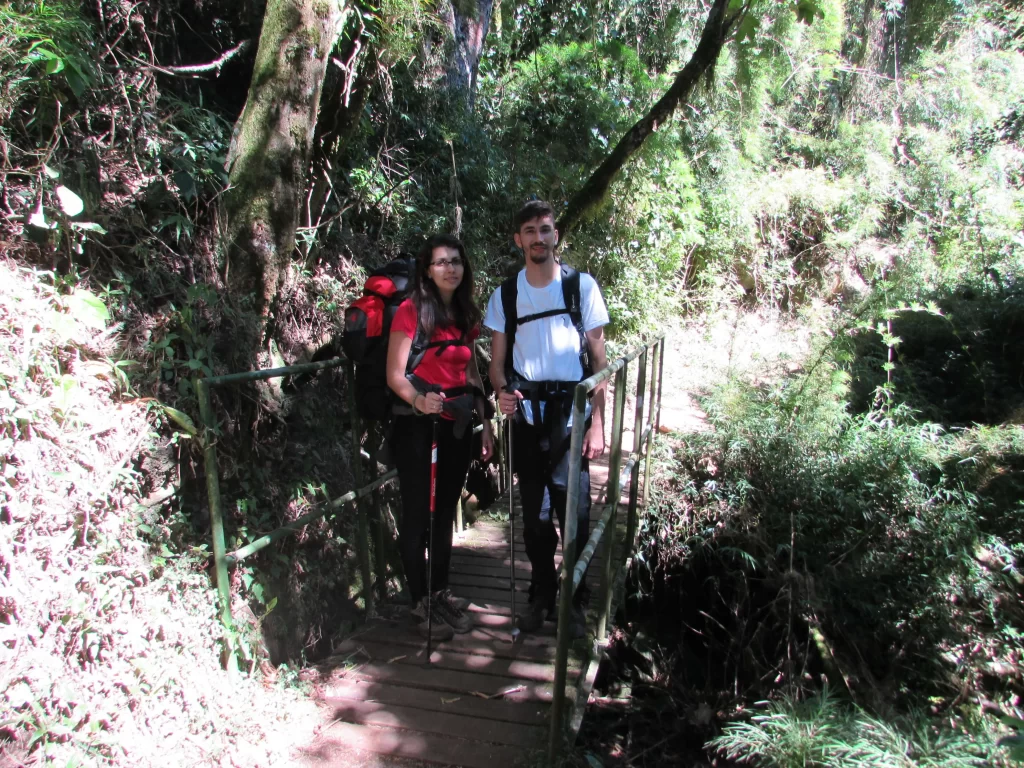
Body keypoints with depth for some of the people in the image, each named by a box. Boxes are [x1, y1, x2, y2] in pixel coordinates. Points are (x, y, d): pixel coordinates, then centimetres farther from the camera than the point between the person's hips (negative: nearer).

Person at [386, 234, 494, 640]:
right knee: (418, 513, 3)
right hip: (418, 425, -6)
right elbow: (394, 374, -13)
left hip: (456, 425, 6)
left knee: (445, 511, 14)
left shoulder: (467, 315, 11)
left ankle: (441, 592, 28)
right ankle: (421, 603, 16)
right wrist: (418, 399, -33)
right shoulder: (411, 311, -8)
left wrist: (485, 422, 11)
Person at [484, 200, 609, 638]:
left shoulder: (582, 286, 1)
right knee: (534, 514, 11)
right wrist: (502, 392, -14)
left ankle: (574, 602, 17)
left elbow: (598, 359, 1)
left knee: (574, 511, -2)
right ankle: (541, 596, 27)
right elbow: (497, 361, 9)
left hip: (571, 412, -2)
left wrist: (597, 422, -6)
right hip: (526, 415, 2)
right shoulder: (504, 295, 7)